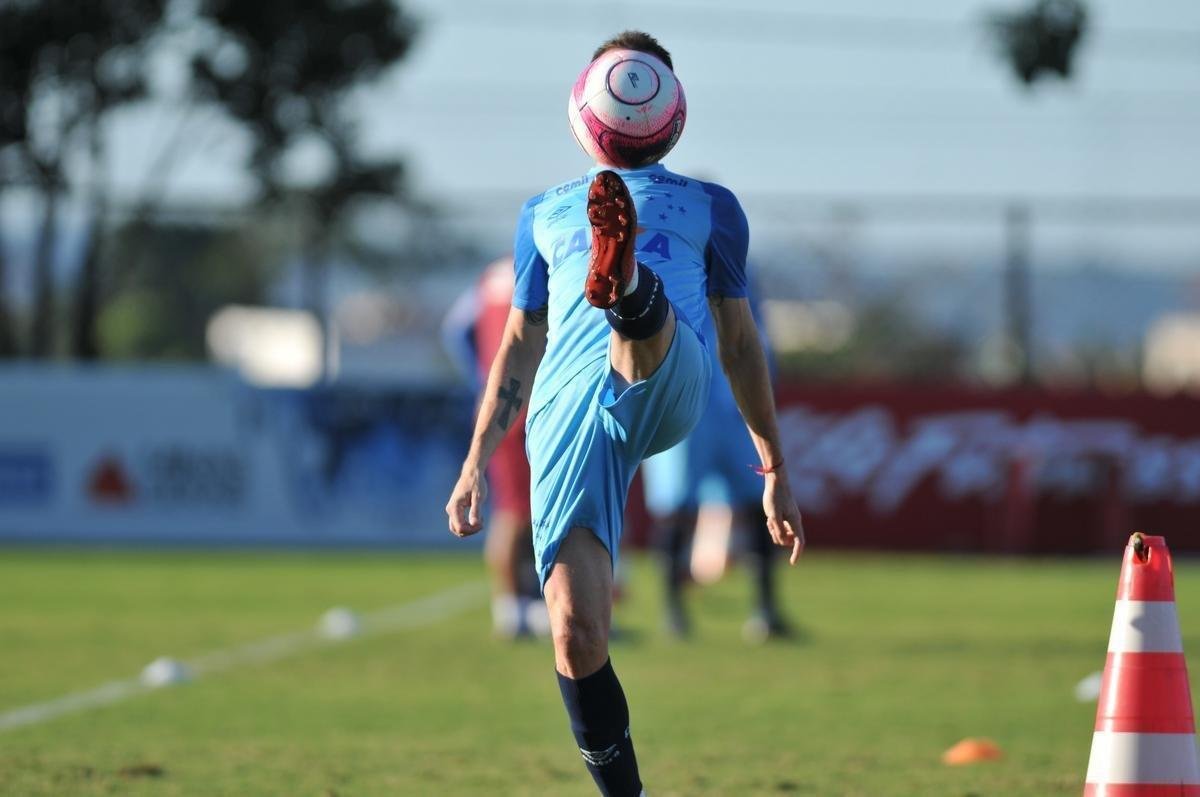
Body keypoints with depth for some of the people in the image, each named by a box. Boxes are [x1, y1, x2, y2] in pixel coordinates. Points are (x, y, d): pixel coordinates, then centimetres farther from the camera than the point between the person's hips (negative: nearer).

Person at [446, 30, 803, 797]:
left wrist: (776, 468, 22)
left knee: (648, 318, -40)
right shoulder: (546, 212, 31)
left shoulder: (709, 205, 27)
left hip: (669, 388, -2)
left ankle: (622, 285, -75)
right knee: (576, 634, -14)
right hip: (567, 412, 2)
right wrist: (477, 463, 22)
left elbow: (740, 340, 26)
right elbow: (521, 344, 31)